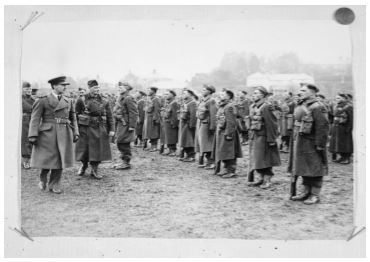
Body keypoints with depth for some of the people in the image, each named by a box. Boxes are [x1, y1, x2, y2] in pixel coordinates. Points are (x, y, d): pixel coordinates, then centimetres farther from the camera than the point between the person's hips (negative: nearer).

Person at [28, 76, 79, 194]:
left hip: (64, 134, 4)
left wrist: (75, 133, 8)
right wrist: (33, 135, -13)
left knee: (60, 159, 3)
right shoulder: (43, 101, -2)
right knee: (47, 159, 1)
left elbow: (73, 119, 16)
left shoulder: (68, 102, 12)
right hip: (47, 133, -4)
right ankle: (43, 179, 30)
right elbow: (35, 119, -5)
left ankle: (54, 185, 14)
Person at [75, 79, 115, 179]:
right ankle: (84, 165, 35)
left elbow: (110, 117, 6)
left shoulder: (104, 101, 4)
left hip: (100, 129, 2)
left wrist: (111, 129, -1)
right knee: (84, 149, 6)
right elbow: (76, 115, 2)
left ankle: (94, 170, 20)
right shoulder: (82, 100, -2)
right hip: (85, 129, -2)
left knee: (98, 150, 4)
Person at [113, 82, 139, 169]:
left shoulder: (129, 99, -15)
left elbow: (134, 113, -20)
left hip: (126, 124, -10)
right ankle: (124, 161, 24)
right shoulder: (120, 98, 15)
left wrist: (132, 126, -22)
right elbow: (116, 111, 22)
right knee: (120, 143, 14)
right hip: (120, 124, 10)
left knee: (123, 143, -6)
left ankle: (126, 163, 2)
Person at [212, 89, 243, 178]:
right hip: (221, 132, 10)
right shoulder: (221, 106, 14)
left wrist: (229, 134, -22)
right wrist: (218, 131, 19)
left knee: (229, 153, -3)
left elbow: (231, 122, -20)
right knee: (223, 153, 16)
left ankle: (231, 171, 4)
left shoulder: (230, 107, -16)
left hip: (226, 133, -10)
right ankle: (226, 169, 26)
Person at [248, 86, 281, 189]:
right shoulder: (252, 106, 9)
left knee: (265, 158, -1)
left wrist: (271, 139, -18)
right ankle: (259, 178, 22)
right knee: (255, 158, 11)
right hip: (254, 135, 8)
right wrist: (251, 134, 14)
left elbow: (271, 124, -18)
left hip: (263, 136, -8)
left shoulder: (266, 107, -16)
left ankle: (267, 180, 9)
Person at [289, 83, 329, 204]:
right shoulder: (300, 106, 13)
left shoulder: (317, 107, -15)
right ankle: (306, 192, 25)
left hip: (311, 144, -9)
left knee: (314, 169, 0)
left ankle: (315, 195, 9)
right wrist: (294, 142, 17)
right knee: (303, 168, 14)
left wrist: (320, 145, -21)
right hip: (300, 143, 9)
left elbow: (323, 127, -19)